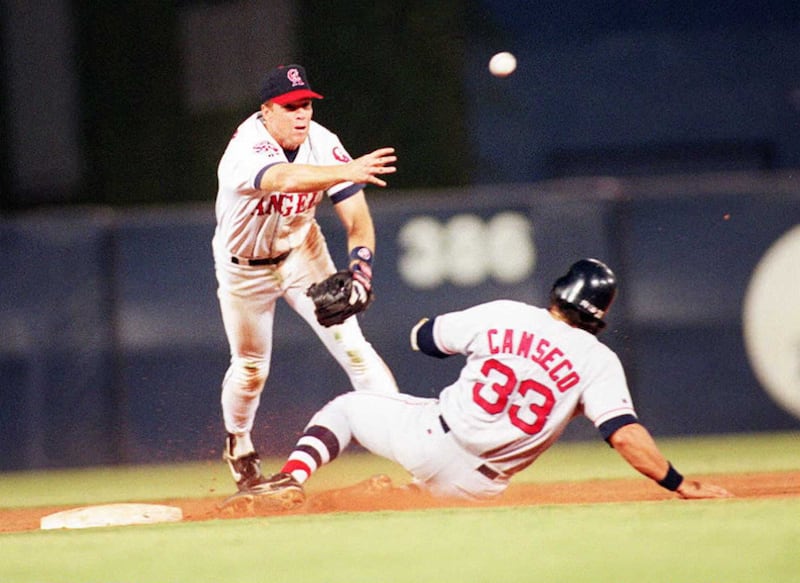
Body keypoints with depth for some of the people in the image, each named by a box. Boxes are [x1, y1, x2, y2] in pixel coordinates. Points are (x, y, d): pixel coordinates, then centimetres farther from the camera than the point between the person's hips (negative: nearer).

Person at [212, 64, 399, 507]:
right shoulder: (246, 151, -34)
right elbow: (283, 178, -57)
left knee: (349, 342, -14)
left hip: (302, 254, 2)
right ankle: (239, 450, 37)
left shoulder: (323, 145, -20)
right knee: (250, 367, 9)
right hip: (244, 267, -2)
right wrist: (347, 172, -73)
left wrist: (361, 262, -40)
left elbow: (356, 217, -20)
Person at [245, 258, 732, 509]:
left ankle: (292, 477, 0)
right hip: (476, 486, 1)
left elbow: (423, 337, 12)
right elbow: (627, 436, -18)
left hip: (430, 438, 0)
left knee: (345, 407, 22)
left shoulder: (502, 315, -1)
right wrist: (681, 485, -14)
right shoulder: (599, 361, -6)